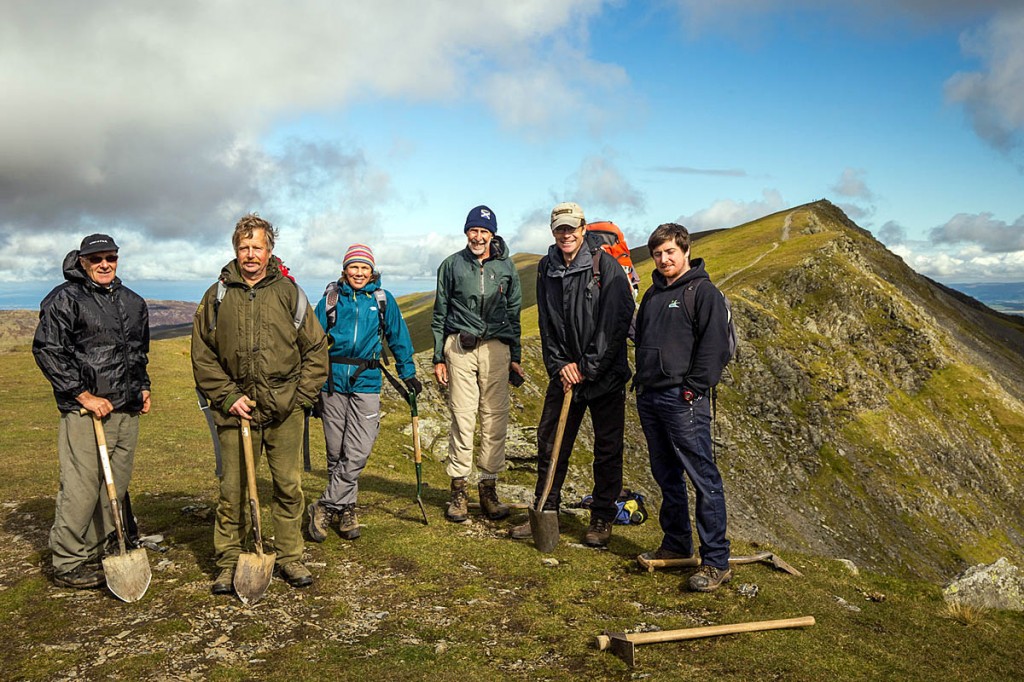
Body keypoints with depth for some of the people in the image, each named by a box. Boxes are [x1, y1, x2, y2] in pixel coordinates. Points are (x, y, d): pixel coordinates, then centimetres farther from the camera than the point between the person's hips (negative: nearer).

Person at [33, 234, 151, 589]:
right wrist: (83, 395, -13)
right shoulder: (64, 299, -3)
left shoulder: (133, 302, 17)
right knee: (81, 489, -6)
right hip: (85, 411, -6)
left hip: (127, 410, 7)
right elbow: (47, 350, -9)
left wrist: (143, 387, 15)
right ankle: (67, 565, 7)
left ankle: (96, 555, 22)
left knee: (115, 488, 10)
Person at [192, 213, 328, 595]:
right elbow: (202, 356, 7)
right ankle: (229, 563, 18)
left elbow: (316, 349, 7)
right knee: (233, 489, 4)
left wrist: (302, 395, 0)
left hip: (285, 408, 0)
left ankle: (290, 559, 18)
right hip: (236, 407, 0)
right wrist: (227, 397, -3)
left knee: (289, 486, 5)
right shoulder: (216, 297, 6)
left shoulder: (288, 293, 5)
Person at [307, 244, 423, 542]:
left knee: (358, 453, -11)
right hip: (332, 380, 1)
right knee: (336, 452, 7)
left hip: (366, 383, -1)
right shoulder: (330, 298, 5)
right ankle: (346, 509, 20)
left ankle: (325, 507, 1)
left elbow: (398, 337, 13)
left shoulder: (383, 299, 5)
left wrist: (408, 373, 13)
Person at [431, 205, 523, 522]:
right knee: (462, 417, -3)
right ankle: (459, 489, 5)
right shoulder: (452, 265, 8)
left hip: (496, 347, 1)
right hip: (460, 346, -1)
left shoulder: (506, 267, 11)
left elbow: (514, 314, 15)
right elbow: (440, 314, 10)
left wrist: (515, 357, 11)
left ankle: (489, 487, 9)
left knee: (495, 418, -1)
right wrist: (438, 358, 5)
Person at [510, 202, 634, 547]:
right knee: (549, 441, 7)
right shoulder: (546, 269, 7)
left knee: (607, 447, 5)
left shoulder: (605, 265, -9)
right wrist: (559, 365, -4)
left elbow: (616, 321, -14)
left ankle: (602, 519, 19)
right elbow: (546, 324, 9)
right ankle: (545, 511, 22)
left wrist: (587, 368, -15)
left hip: (605, 374, -4)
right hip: (565, 373, 5)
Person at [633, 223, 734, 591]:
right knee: (666, 476, 15)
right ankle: (676, 544, 28)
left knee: (704, 478, -6)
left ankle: (716, 561, 0)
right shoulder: (652, 294, 19)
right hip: (649, 397, 8)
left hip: (683, 399, -8)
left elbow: (715, 345, -13)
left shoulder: (703, 291, -5)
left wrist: (695, 387, -15)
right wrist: (642, 380, 15)